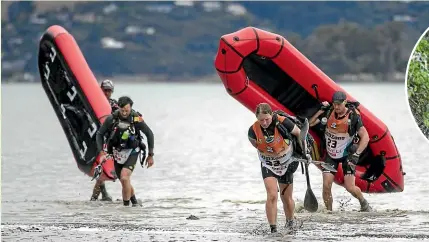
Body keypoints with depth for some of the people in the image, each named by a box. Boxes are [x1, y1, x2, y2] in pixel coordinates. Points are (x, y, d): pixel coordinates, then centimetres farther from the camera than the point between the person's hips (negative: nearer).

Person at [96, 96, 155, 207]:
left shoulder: (136, 119, -17)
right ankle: (134, 201, 37)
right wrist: (102, 153, -12)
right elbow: (100, 134, -2)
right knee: (124, 182, 13)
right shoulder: (111, 118, -13)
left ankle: (126, 205, -13)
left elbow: (149, 134, -3)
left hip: (131, 153, -3)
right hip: (117, 153, 3)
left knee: (124, 178, -23)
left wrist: (150, 155, -1)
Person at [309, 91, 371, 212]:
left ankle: (363, 203, 21)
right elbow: (310, 123, -4)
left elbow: (365, 137, -20)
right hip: (331, 154, 3)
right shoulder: (329, 113, -9)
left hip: (347, 155, -3)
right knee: (326, 185, -9)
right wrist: (321, 110, -15)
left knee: (350, 187, -9)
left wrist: (356, 154, -28)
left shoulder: (353, 116, -19)